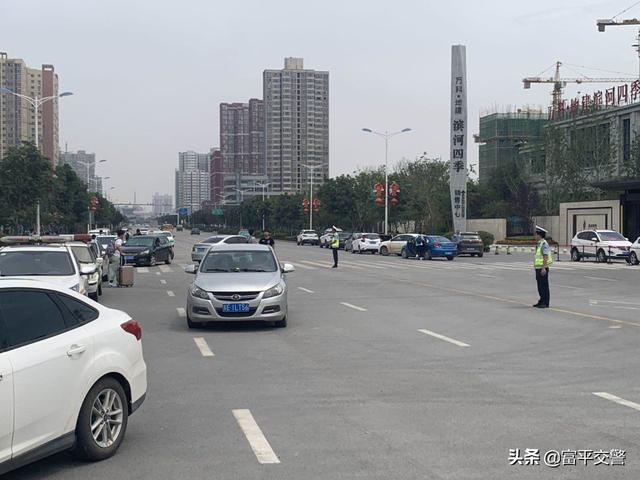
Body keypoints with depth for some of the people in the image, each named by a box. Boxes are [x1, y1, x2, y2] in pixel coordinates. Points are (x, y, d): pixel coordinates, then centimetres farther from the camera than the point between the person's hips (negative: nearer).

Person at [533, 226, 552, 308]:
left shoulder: (544, 244, -15)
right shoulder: (539, 244, 15)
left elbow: (545, 256, -20)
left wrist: (543, 268, -24)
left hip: (543, 268, -10)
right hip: (538, 268, 10)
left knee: (544, 286, -5)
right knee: (540, 286, 14)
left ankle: (545, 303, -2)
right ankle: (541, 301, 21)